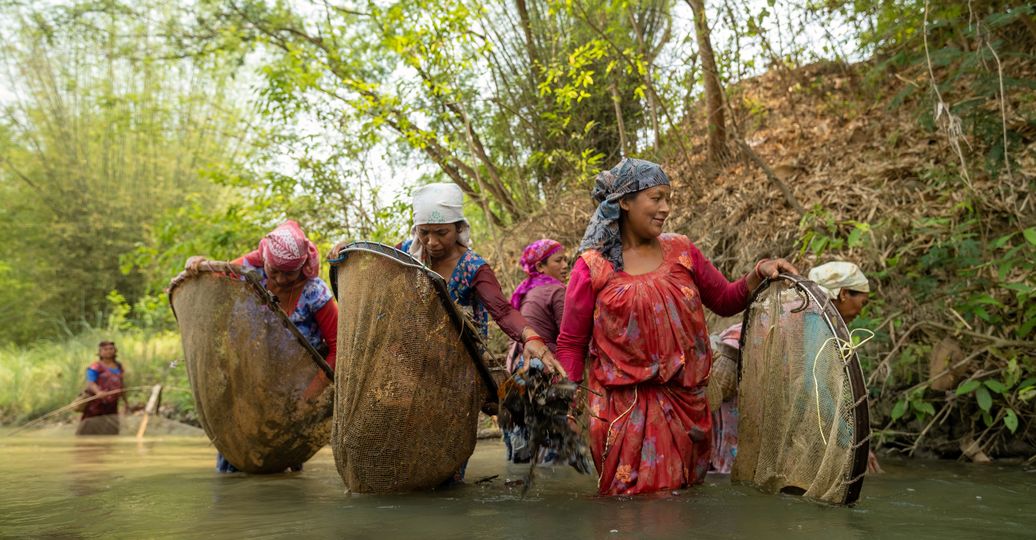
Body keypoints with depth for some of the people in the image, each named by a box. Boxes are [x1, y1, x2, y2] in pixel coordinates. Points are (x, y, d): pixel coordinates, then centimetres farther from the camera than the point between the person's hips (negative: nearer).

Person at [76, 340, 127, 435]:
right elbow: (90, 383, -23)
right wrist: (98, 392, -43)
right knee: (90, 430, -3)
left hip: (111, 404, 6)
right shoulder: (96, 367, -9)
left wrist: (125, 401, 25)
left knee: (111, 431, 6)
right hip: (96, 404, -6)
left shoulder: (118, 366, 13)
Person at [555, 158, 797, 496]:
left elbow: (726, 301, 16)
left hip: (684, 404, 4)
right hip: (624, 409, -3)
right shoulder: (593, 267, -2)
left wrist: (758, 274, -2)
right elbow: (571, 344, 1)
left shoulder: (681, 252, 7)